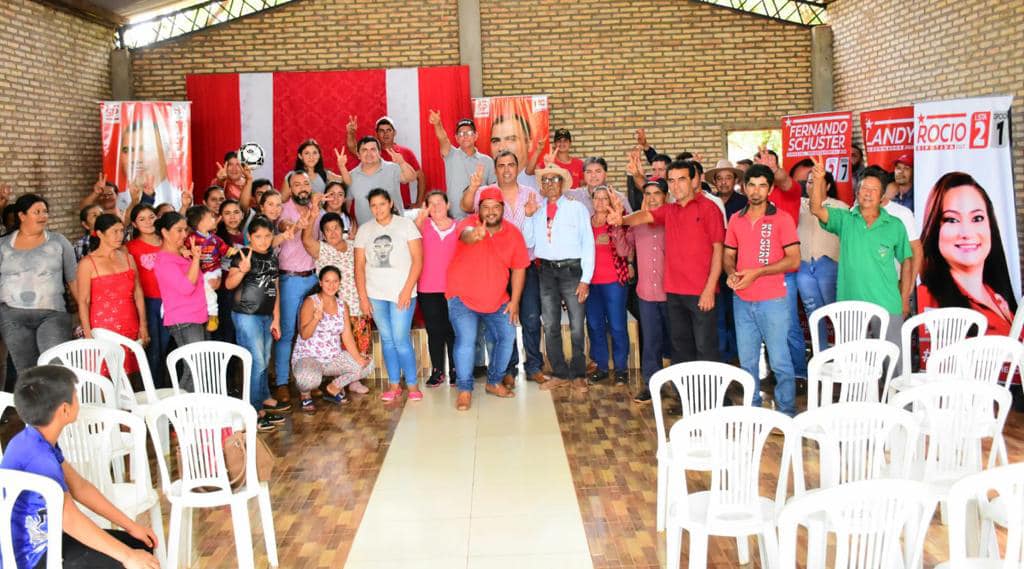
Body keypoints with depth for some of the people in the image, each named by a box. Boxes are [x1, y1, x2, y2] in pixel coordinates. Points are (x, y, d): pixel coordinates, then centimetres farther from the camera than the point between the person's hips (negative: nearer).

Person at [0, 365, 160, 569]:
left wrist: (132, 527, 6)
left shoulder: (38, 442, 2)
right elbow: (71, 520, -30)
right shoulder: (37, 455, -28)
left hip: (44, 543, 10)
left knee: (139, 546, 9)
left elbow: (79, 487, 8)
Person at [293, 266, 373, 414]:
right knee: (310, 378, -38)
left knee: (367, 365, -5)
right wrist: (316, 318, -39)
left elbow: (347, 337, 2)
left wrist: (359, 359, -11)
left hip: (333, 358, 6)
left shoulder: (342, 305, 7)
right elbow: (304, 335, -20)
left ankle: (333, 389, 14)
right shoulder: (310, 302, -10)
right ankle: (305, 394, 1)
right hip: (307, 357, -6)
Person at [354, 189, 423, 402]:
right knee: (387, 340, 7)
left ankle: (412, 385, 3)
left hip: (401, 293, -3)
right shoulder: (364, 229, 8)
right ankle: (394, 385, 15)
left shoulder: (406, 224, 0)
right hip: (375, 294, 3)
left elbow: (417, 260, -4)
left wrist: (407, 290, -11)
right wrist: (362, 296, 1)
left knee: (401, 340, -8)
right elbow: (359, 266, 8)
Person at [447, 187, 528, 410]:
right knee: (465, 339, -17)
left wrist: (514, 301, -2)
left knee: (507, 337, 8)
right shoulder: (469, 224, -17)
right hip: (463, 298, -5)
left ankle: (494, 382, 28)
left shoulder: (513, 233, -4)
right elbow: (465, 235, -43)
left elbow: (519, 268, 2)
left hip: (497, 301, 5)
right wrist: (474, 235, -68)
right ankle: (465, 390, -5)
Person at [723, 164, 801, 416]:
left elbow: (793, 260, -9)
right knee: (747, 361, 12)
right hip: (742, 301, 5)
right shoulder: (735, 220, 9)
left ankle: (786, 412, 12)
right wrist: (731, 273, -7)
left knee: (779, 361, -1)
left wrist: (757, 272, -17)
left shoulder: (782, 219, -5)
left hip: (773, 301, -5)